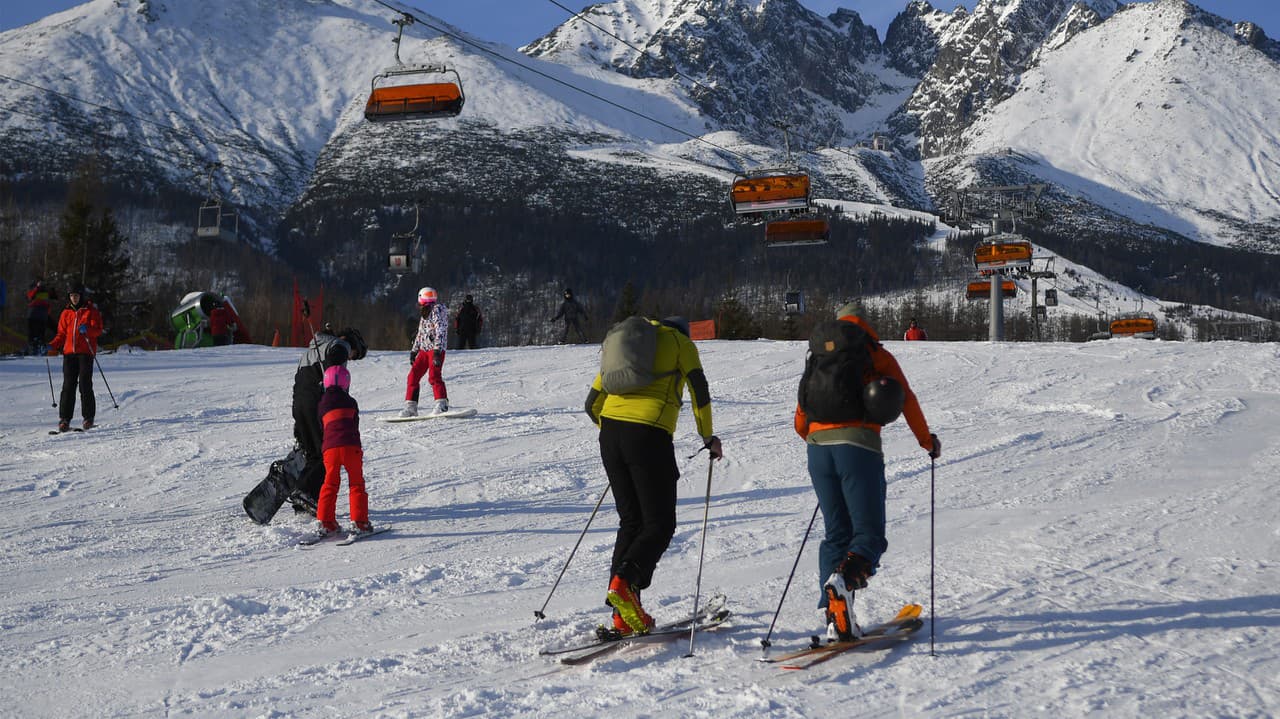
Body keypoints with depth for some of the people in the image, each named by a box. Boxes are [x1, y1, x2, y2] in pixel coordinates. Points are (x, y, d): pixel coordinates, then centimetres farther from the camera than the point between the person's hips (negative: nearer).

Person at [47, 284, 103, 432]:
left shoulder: (91, 311, 5)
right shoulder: (66, 313, 17)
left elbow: (98, 330, -3)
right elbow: (61, 334, 18)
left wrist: (87, 329, -24)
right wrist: (52, 347, 2)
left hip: (86, 352, -3)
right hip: (69, 352, 3)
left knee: (85, 385, -6)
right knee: (68, 385, -2)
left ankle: (88, 418, 1)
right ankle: (64, 418, -1)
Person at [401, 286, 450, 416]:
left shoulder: (438, 310, -7)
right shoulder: (424, 313, 21)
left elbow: (440, 331, -18)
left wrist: (437, 350, -26)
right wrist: (414, 351, 25)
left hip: (436, 349, -9)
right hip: (424, 350, 9)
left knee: (434, 376, -22)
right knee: (413, 375, 3)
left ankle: (442, 404, -19)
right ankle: (410, 407, 6)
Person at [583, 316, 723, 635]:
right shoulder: (681, 343, 13)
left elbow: (593, 403, 25)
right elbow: (700, 393, 7)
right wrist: (708, 438, 20)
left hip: (610, 432, 5)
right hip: (649, 435, -5)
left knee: (631, 522, 12)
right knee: (660, 524, 1)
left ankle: (624, 615, 4)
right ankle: (623, 582, -25)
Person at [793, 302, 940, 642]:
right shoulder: (877, 355, 12)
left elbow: (801, 421, 22)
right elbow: (906, 400, 9)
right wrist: (927, 440, 22)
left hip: (817, 447, 4)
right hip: (859, 447, -4)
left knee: (836, 533, 11)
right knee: (869, 532, 0)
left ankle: (834, 616, -1)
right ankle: (845, 577, -32)